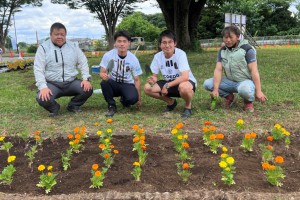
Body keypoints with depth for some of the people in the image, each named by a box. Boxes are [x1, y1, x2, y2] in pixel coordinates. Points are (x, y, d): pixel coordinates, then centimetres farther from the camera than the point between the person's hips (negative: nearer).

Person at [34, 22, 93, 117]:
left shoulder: (73, 46, 8)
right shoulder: (43, 48, -2)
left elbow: (83, 63, 7)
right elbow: (38, 69, -8)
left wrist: (86, 79, -10)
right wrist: (43, 87, -23)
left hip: (71, 82, 3)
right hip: (52, 84, -2)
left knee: (88, 89, -23)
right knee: (42, 99, -32)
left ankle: (73, 105, 8)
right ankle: (54, 108, 6)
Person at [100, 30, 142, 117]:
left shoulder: (133, 59, -13)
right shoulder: (108, 55, -14)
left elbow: (137, 80, -5)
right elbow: (102, 73, -9)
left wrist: (139, 98, -5)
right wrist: (103, 76, -36)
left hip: (127, 85, 0)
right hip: (113, 84, 0)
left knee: (133, 98, -31)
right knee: (104, 82, -34)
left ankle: (124, 101, 9)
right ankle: (111, 106, -10)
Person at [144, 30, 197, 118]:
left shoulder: (180, 54, -23)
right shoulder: (157, 56, -9)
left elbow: (185, 77, -33)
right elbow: (154, 76, -1)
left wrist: (167, 85, -32)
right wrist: (152, 80, -26)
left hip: (187, 82, -5)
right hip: (169, 83, 6)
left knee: (184, 87, -42)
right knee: (147, 88, -13)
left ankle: (188, 106, -6)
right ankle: (171, 102, 11)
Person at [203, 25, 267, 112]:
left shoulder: (247, 49, -12)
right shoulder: (222, 51, 1)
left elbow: (254, 71, -16)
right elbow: (218, 70, -9)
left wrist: (258, 91, -22)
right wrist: (216, 89, -22)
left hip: (245, 81, -5)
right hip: (230, 81, 5)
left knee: (244, 90, -41)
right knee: (207, 83, -15)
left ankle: (248, 101, -3)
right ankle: (229, 97, 7)